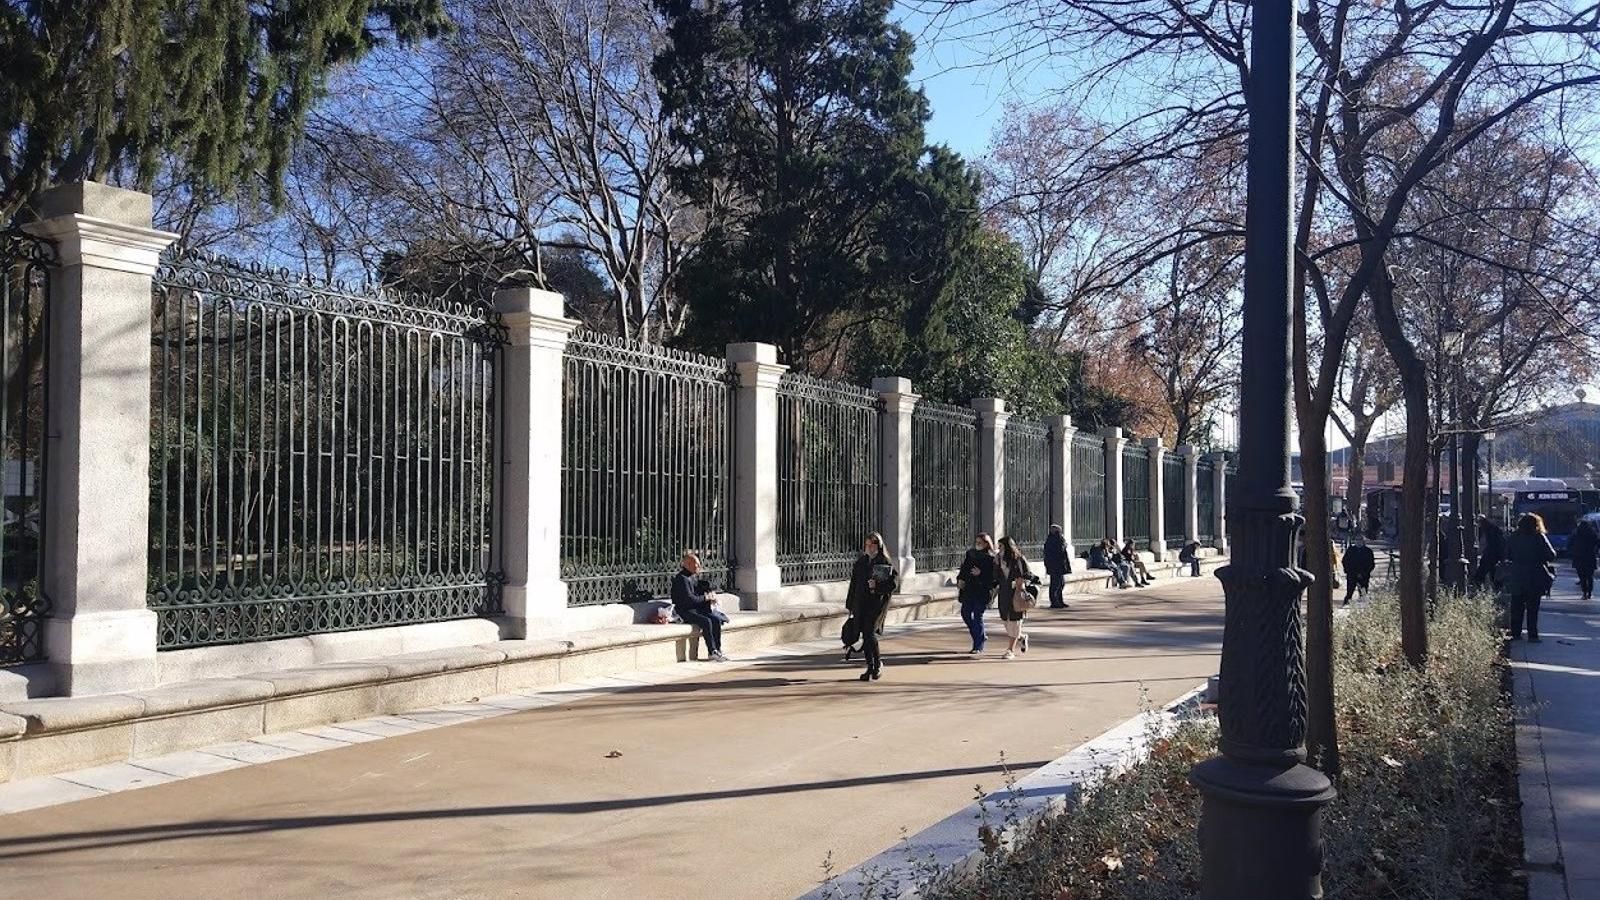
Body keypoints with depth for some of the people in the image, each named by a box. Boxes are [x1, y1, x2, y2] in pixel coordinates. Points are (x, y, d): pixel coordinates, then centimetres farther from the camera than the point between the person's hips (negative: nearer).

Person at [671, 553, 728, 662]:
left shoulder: (694, 577, 14)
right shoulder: (682, 578, -14)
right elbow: (689, 599, -20)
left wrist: (711, 594, 4)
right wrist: (706, 597, -12)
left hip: (697, 608, 8)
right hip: (684, 611, -8)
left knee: (716, 619, -13)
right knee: (706, 621, -30)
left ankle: (718, 651, -13)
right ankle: (712, 652, -23)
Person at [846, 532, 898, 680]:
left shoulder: (885, 563, -1)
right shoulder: (860, 562, 13)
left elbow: (894, 581, -8)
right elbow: (854, 584, 15)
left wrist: (878, 585, -20)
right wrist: (850, 606, 14)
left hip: (877, 602, -5)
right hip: (861, 603, 5)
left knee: (870, 632, -15)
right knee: (865, 635, 5)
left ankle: (878, 662, 6)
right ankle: (870, 667, 15)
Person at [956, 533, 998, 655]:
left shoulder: (991, 559, -7)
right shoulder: (970, 554, 12)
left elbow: (992, 576, -12)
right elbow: (964, 569, 18)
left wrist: (980, 574, -21)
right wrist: (960, 580, 4)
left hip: (981, 591, -6)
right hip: (968, 590, 6)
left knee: (978, 616, -5)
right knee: (965, 613, 8)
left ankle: (978, 646, 5)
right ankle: (982, 636, 29)